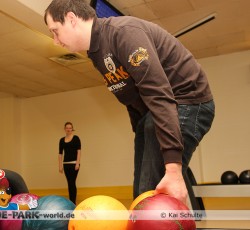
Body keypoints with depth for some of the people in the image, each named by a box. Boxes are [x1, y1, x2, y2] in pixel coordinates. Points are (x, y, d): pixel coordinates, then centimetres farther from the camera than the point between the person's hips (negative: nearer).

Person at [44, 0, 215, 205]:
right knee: (142, 197, 7)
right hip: (150, 112, 9)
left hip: (185, 104, -9)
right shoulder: (98, 53, 9)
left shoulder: (123, 31, -20)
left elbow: (160, 95, -30)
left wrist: (173, 168, -34)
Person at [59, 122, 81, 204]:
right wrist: (60, 165, 4)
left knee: (72, 183, -8)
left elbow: (79, 151, -9)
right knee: (69, 183, 9)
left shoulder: (76, 138, -4)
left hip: (74, 163, -5)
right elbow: (60, 153, 9)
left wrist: (77, 163, -17)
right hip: (66, 164, 5)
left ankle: (73, 203, -2)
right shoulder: (62, 140, 9)